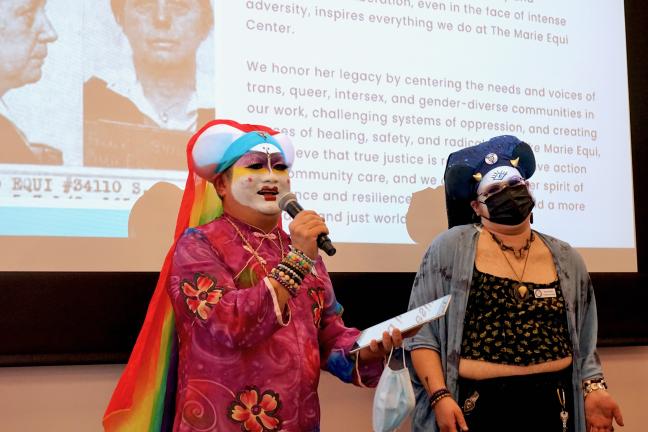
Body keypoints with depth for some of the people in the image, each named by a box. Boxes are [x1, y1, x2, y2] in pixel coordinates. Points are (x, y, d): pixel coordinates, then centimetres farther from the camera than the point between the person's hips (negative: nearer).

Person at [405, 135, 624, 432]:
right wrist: (440, 396, -16)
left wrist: (593, 389, -1)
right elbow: (421, 333, -5)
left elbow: (581, 341, 15)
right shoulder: (451, 248, -3)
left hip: (553, 406, 4)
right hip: (477, 407, -3)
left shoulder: (566, 260, 9)